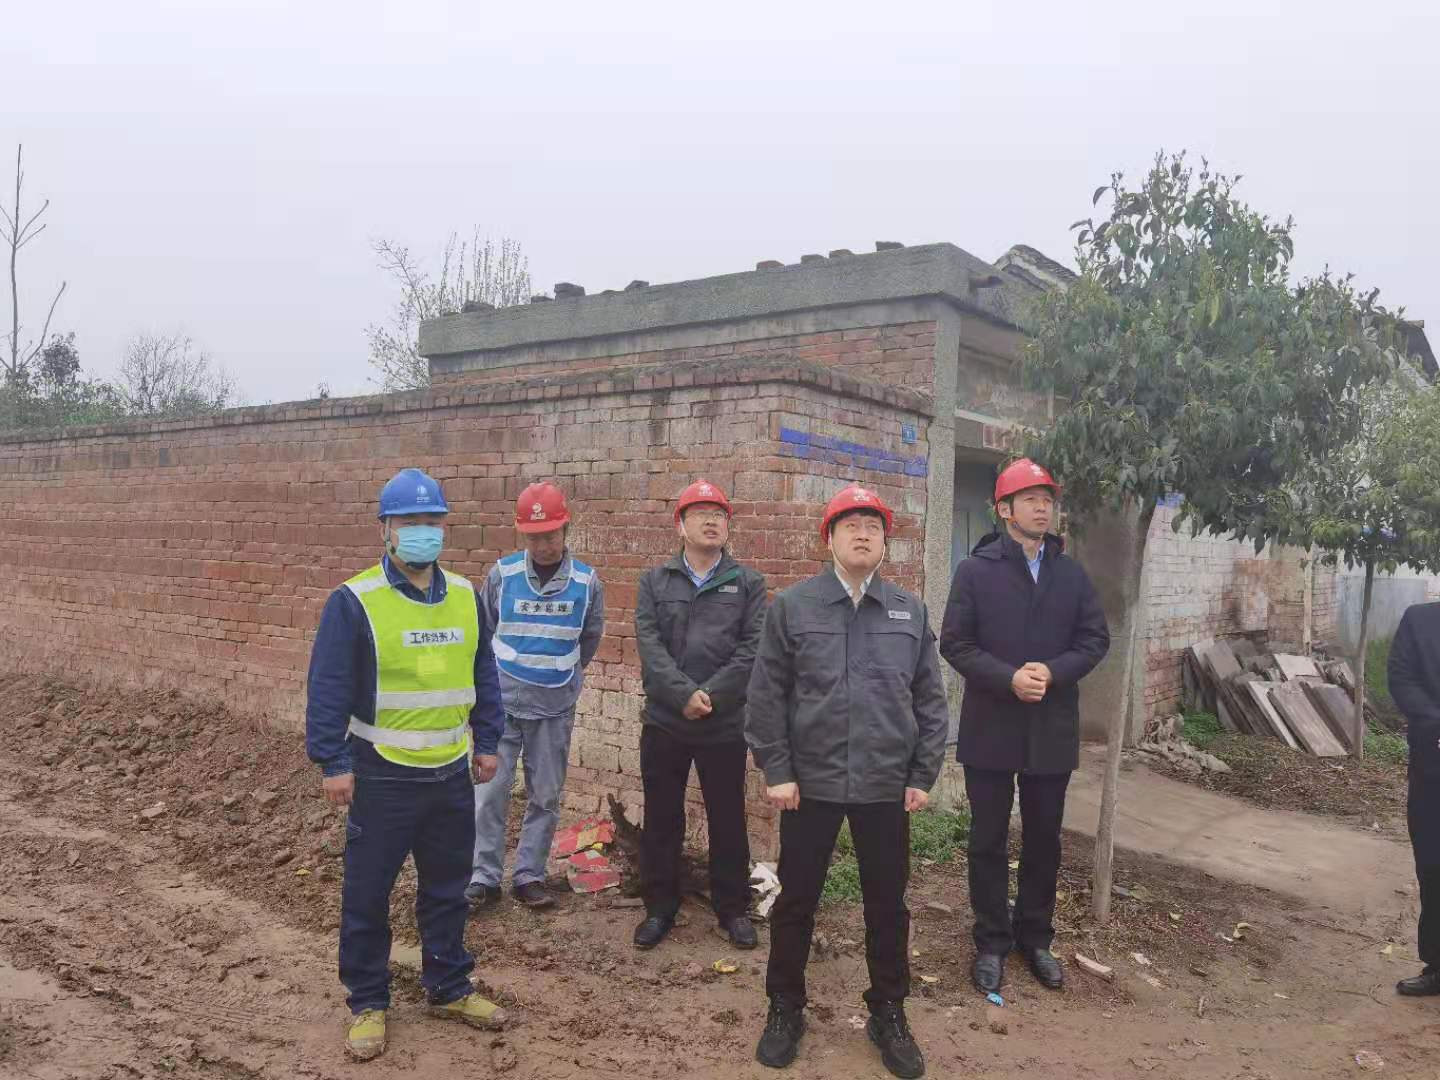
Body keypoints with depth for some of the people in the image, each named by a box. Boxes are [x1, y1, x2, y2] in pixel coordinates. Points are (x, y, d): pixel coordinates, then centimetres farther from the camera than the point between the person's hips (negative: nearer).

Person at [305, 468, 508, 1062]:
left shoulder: (465, 596, 3)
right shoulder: (354, 601, -13)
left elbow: (482, 675, 11)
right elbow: (327, 689, -12)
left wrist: (486, 742, 12)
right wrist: (332, 763, -14)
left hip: (452, 773, 5)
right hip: (382, 775, -4)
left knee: (447, 887, 16)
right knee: (367, 894, 8)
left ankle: (449, 988, 33)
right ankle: (367, 1003, 27)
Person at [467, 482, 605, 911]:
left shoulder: (586, 582, -6)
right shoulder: (502, 574, -7)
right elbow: (484, 631, 9)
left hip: (555, 709, 1)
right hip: (502, 703, -1)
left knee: (545, 796, 9)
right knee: (490, 792, -1)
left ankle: (529, 875, 22)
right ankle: (484, 878, 12)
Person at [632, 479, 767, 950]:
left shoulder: (748, 583, 3)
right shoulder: (655, 581, 5)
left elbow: (752, 648, -7)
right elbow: (648, 643, -6)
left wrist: (711, 696, -15)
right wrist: (684, 694, -18)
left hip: (725, 725, -1)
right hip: (664, 721, 1)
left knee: (728, 820, 10)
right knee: (661, 820, 11)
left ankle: (733, 908, 27)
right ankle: (659, 907, 27)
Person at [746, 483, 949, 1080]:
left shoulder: (911, 611, 3)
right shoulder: (792, 606, -4)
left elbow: (930, 700, 6)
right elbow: (767, 696, -3)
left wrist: (923, 776, 2)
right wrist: (776, 771, -6)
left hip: (886, 787, 2)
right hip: (810, 783, -1)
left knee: (887, 904, 13)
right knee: (796, 900, 11)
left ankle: (888, 1013, 33)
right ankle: (785, 1008, 31)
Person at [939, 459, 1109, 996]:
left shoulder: (1072, 573, 5)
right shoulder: (975, 570, -5)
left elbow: (1095, 639, 2)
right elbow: (954, 643, -9)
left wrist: (1052, 672, -15)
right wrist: (1008, 678, -21)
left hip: (1052, 730, 3)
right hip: (991, 729, -3)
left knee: (1043, 840, 15)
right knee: (989, 840, 8)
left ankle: (1035, 938, 32)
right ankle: (992, 943, 23)